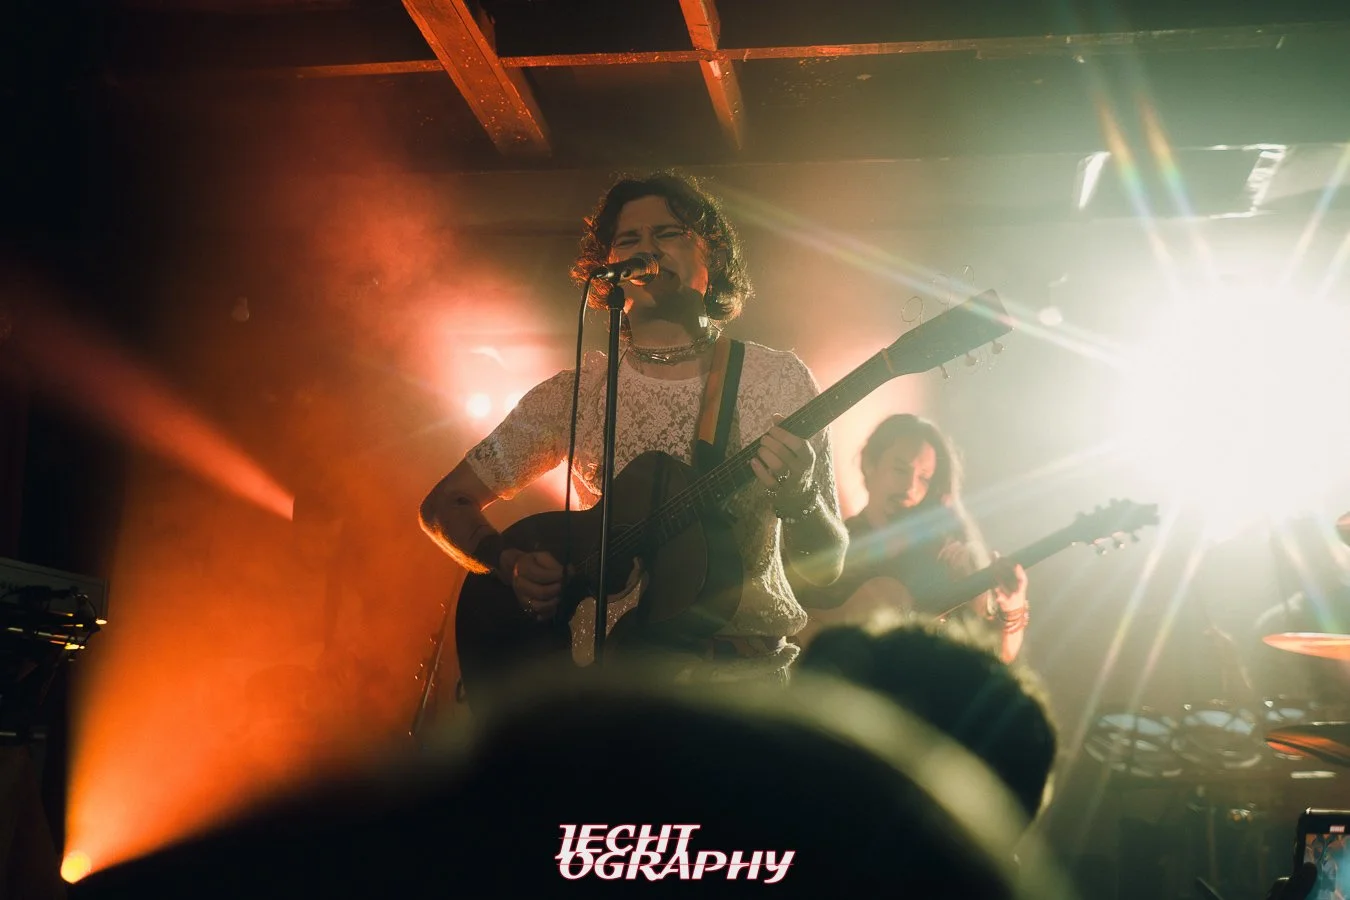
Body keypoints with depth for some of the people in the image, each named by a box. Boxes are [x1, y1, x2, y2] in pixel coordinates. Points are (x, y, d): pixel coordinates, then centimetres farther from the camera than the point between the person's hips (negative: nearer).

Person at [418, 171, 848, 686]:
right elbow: (444, 505, 12)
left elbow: (825, 566, 2)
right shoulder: (574, 394, 6)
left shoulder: (780, 380, 3)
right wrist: (512, 565, -8)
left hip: (744, 666, 1)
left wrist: (800, 502, -20)